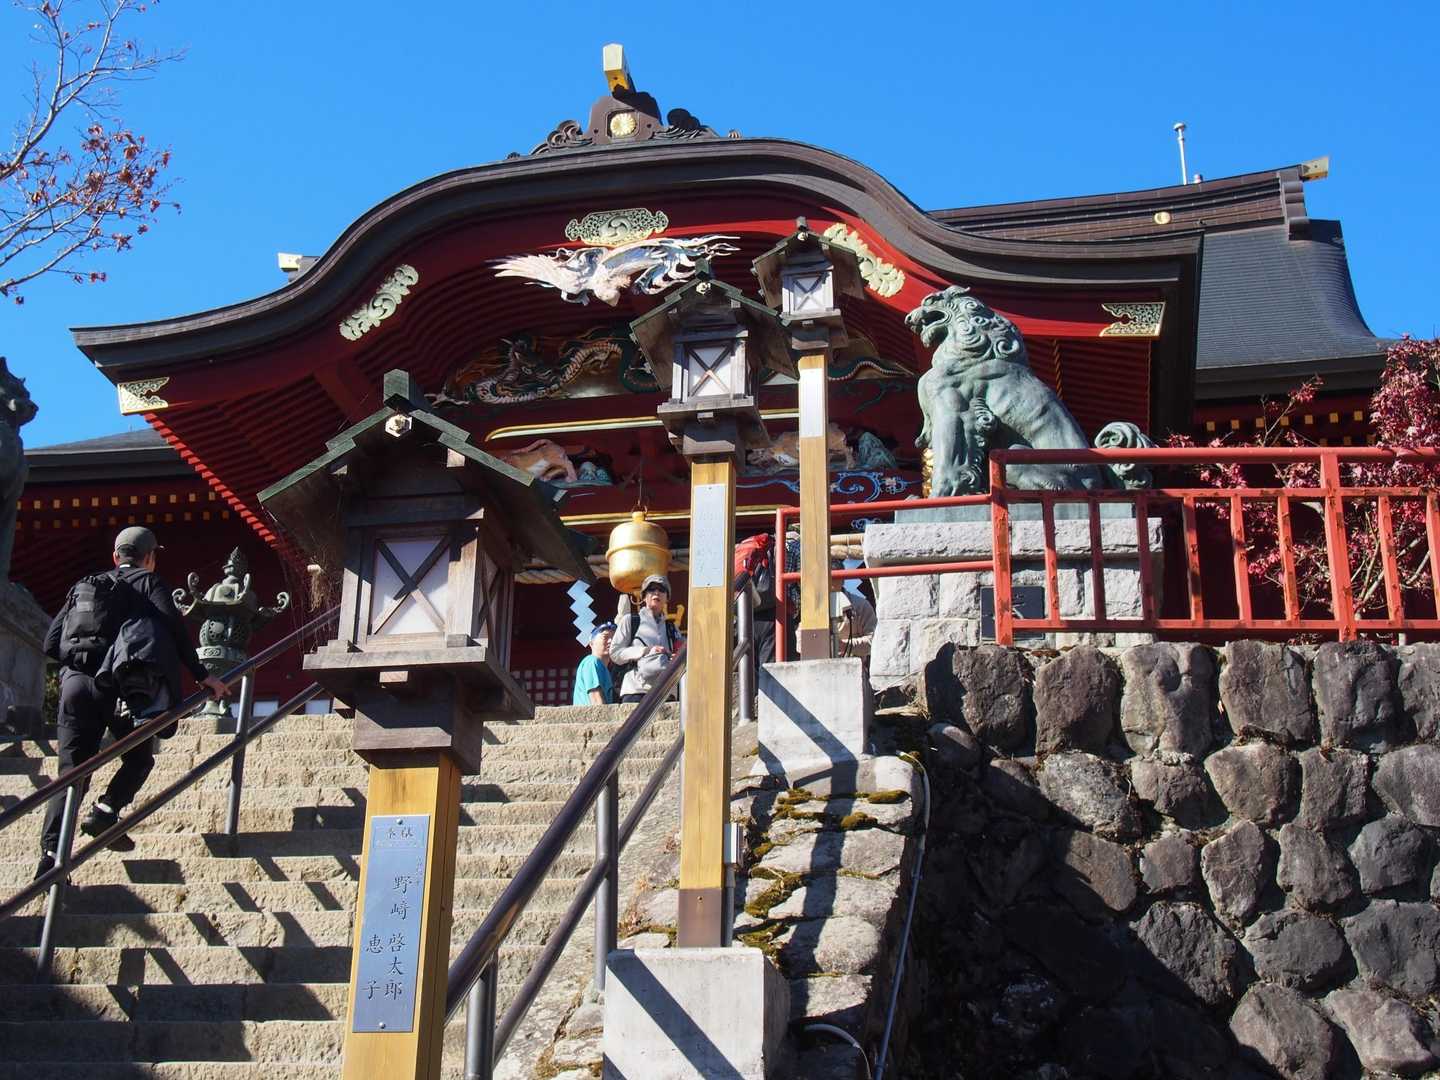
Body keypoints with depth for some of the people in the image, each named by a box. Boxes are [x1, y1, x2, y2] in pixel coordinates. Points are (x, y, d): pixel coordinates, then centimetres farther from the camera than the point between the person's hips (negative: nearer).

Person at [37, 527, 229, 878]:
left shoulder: (83, 587, 23)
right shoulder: (148, 582, 11)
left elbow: (51, 643, 17)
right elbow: (174, 630, -4)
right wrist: (202, 676, 0)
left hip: (74, 682, 4)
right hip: (118, 684, -4)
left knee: (72, 771, 5)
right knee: (139, 757, 16)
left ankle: (51, 852, -10)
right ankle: (105, 811, -8)